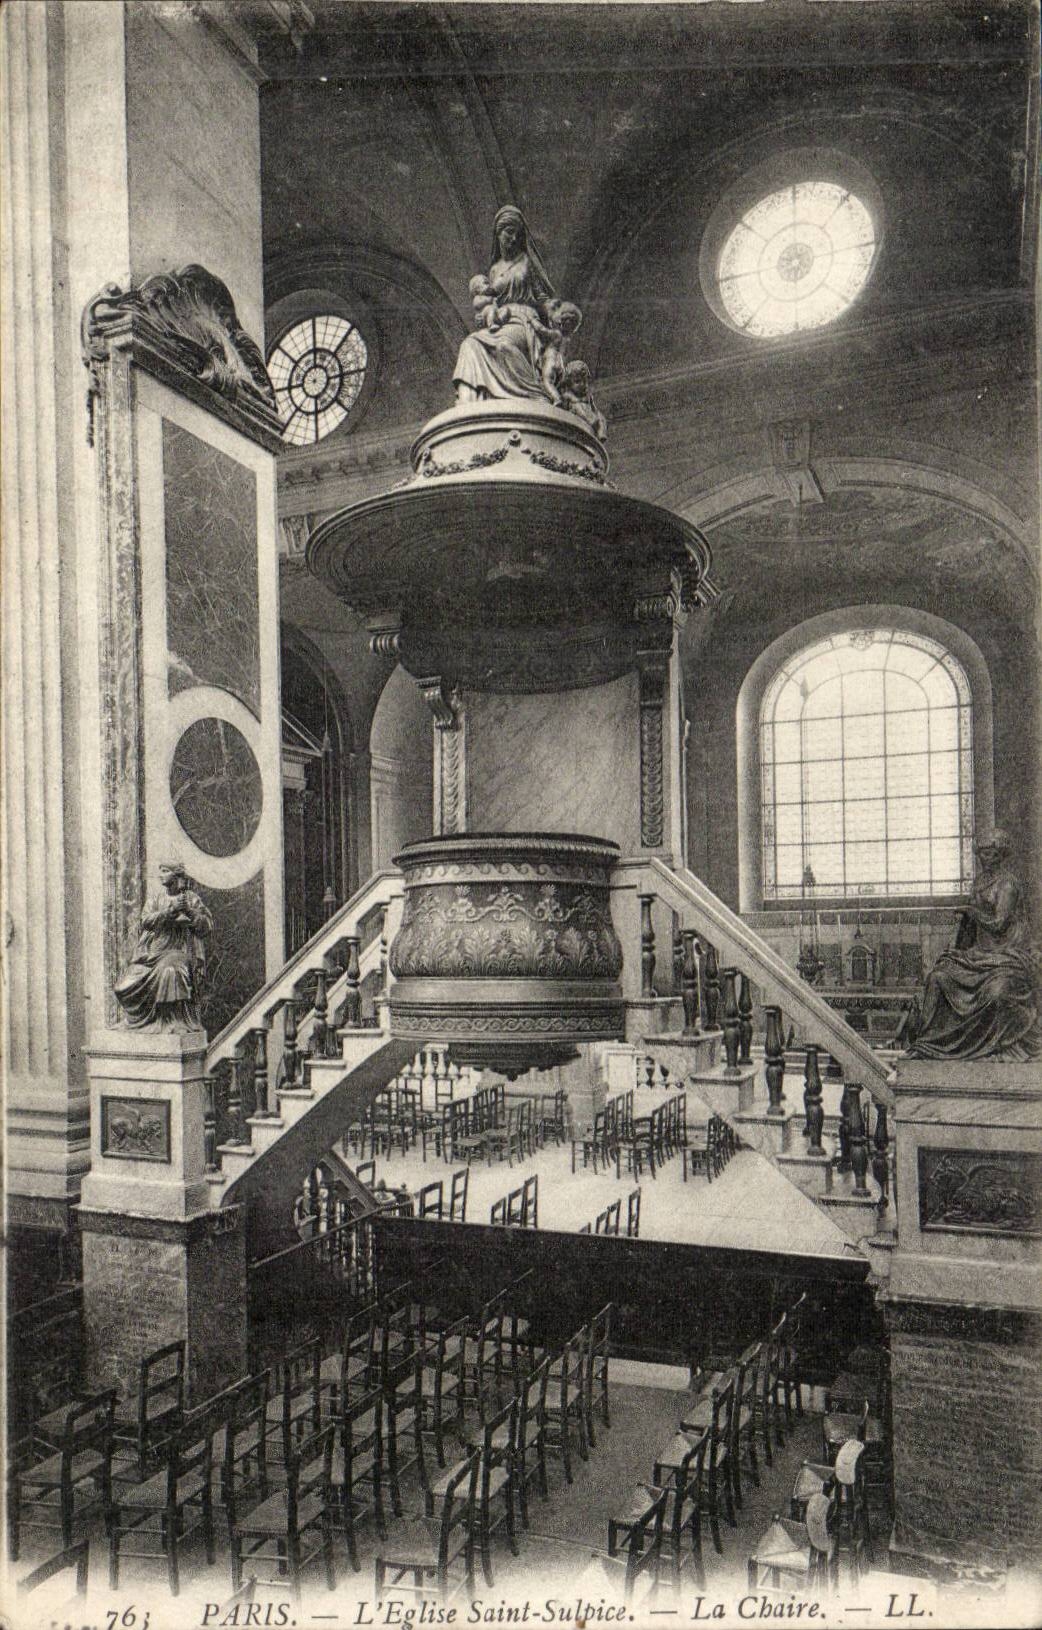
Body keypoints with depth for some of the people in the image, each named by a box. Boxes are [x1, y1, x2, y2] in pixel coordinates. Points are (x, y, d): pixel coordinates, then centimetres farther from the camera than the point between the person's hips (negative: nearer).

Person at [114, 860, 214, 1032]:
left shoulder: (191, 898, 7)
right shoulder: (155, 900, 15)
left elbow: (208, 927, 0)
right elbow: (146, 921, -5)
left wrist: (189, 912, -13)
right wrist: (171, 910, -16)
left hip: (178, 952, -4)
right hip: (153, 952, 4)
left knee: (170, 971, -35)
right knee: (125, 986, -10)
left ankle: (177, 1023, -27)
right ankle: (145, 1019, 13)